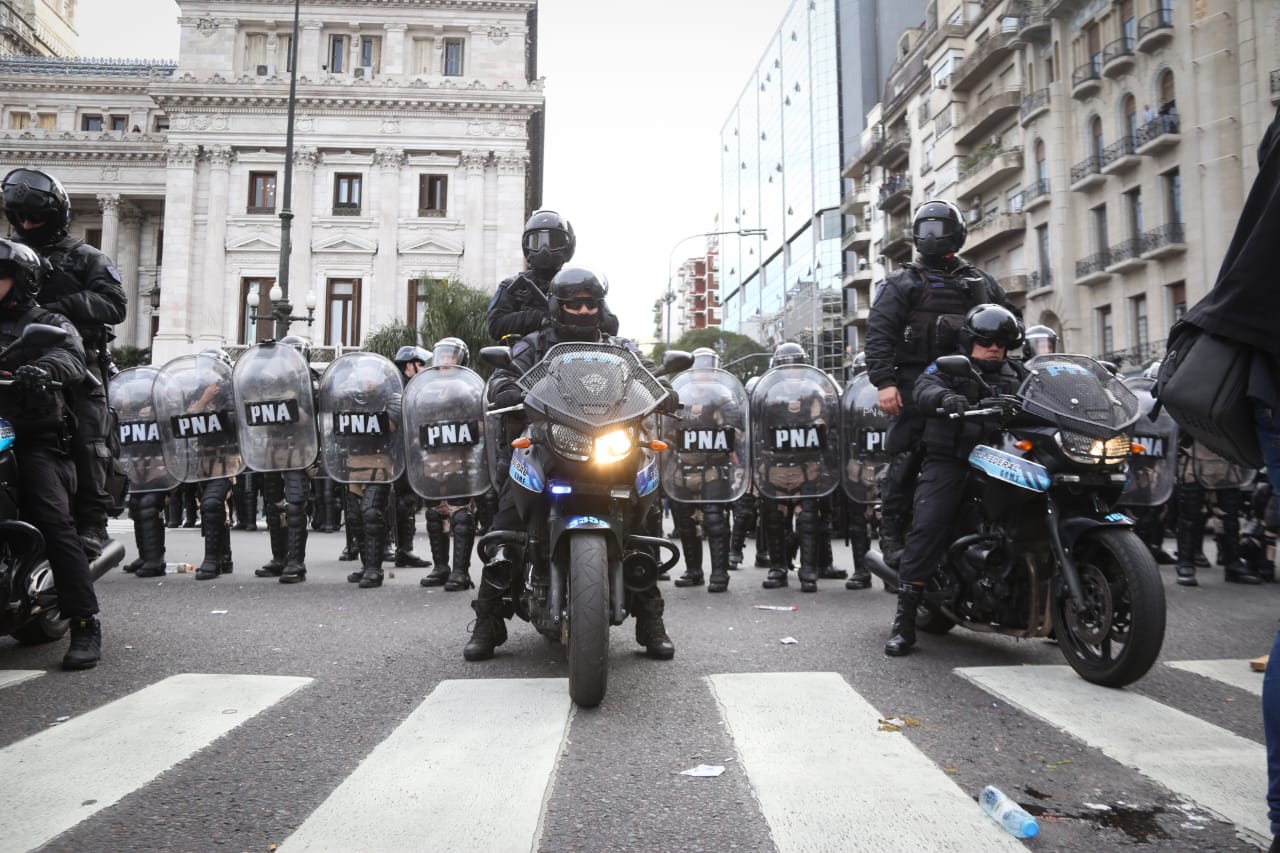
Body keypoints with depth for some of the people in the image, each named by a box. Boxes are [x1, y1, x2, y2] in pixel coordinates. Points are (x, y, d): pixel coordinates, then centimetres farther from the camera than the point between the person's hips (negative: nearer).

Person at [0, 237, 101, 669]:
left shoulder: (51, 324, 9)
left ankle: (85, 625, -18)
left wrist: (42, 368, -34)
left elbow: (71, 359, -12)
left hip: (35, 439, -5)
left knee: (54, 520, -19)